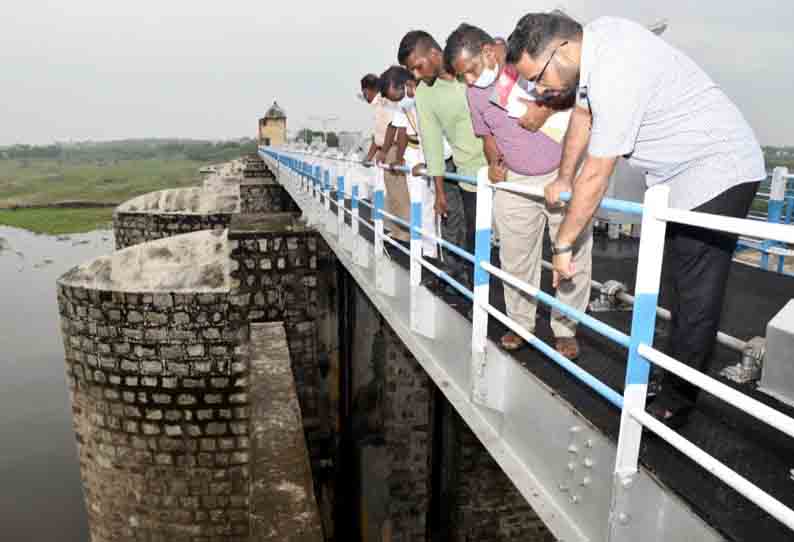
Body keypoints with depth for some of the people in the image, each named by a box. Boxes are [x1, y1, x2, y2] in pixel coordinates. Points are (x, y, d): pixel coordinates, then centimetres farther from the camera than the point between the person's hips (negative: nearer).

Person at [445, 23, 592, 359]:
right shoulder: (474, 92, 2)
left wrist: (546, 108, -22)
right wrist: (494, 162, -2)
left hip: (565, 174, -3)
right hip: (515, 181, 4)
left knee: (573, 257, 2)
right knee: (515, 259, 6)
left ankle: (565, 329, 18)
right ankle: (521, 324, 24)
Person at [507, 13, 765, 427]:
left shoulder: (615, 74, -29)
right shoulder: (594, 36, -1)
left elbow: (594, 177, -25)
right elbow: (583, 114, 14)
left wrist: (562, 245, -14)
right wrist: (563, 179, 22)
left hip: (717, 171, -10)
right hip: (678, 173, 10)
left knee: (696, 297, -4)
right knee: (680, 287, 15)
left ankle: (675, 403, 7)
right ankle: (679, 380, 27)